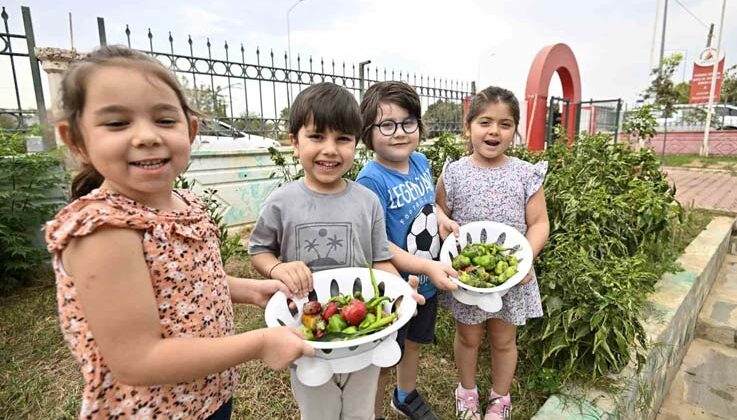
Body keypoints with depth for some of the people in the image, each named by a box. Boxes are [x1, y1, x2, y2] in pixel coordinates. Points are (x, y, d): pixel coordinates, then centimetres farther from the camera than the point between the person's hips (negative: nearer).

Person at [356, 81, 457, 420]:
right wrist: (427, 267, -31)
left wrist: (444, 220, -3)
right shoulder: (372, 180, -25)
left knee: (414, 342, 29)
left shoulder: (420, 162, -3)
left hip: (427, 283, 7)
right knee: (382, 363, 14)